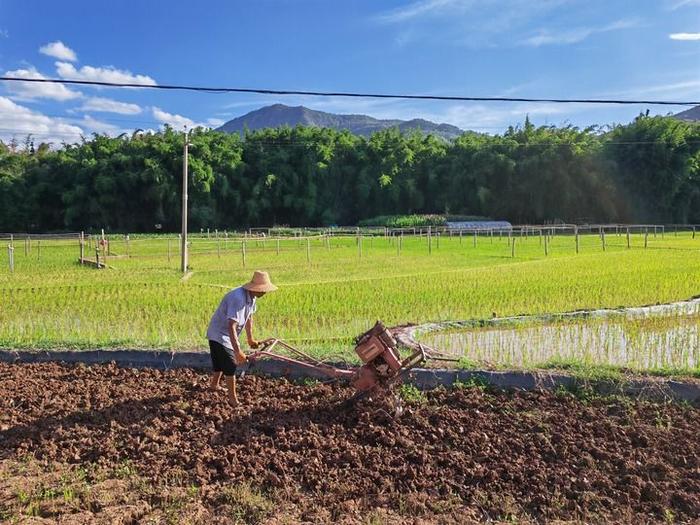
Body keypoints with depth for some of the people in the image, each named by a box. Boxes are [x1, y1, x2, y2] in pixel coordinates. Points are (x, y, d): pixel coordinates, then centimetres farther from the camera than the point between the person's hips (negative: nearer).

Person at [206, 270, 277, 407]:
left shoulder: (251, 297, -5)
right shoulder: (238, 299, -35)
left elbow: (249, 317, 11)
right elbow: (231, 326, -39)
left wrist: (250, 339, 17)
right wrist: (238, 351, -41)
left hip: (228, 335, 9)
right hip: (219, 335, -9)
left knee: (220, 362, 27)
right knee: (230, 366, -8)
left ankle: (214, 385, 49)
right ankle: (233, 399, 3)